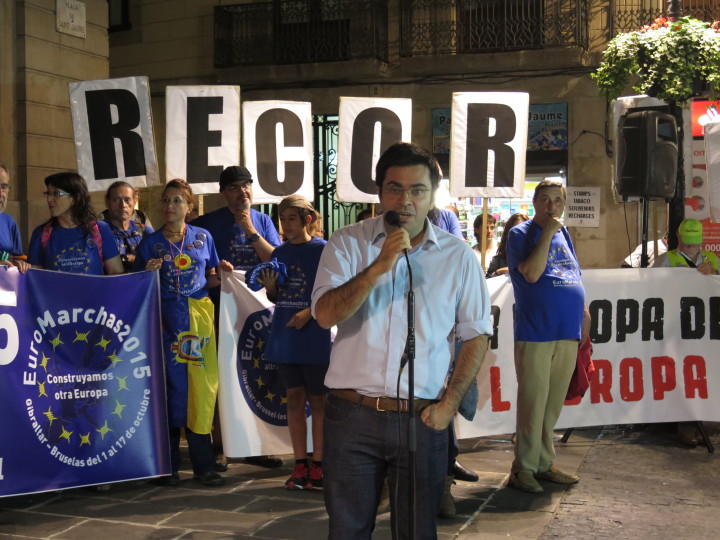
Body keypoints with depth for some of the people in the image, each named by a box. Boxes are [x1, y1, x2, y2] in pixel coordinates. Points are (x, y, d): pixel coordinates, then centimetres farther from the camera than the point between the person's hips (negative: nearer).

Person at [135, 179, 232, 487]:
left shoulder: (203, 237, 10)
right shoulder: (150, 242, 7)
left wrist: (221, 272, -4)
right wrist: (148, 273, -11)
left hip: (199, 315, 1)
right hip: (166, 319, -1)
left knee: (203, 387, -2)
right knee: (170, 387, -1)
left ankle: (204, 465, 6)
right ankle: (168, 465, 9)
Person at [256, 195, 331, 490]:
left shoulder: (323, 250, -5)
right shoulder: (279, 254, 10)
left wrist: (310, 313, -19)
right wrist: (269, 287, -5)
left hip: (314, 337, -5)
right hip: (285, 337, 5)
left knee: (317, 400, 3)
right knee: (294, 398, 8)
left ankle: (318, 465, 12)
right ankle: (300, 464, 16)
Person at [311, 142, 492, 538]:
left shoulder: (457, 256, 3)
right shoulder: (347, 244, 0)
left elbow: (476, 336, 7)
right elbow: (326, 314, -14)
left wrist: (449, 403, -2)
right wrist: (379, 266, -24)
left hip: (422, 419, 1)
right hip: (352, 415, 0)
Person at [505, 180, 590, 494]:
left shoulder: (563, 234, 17)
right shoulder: (521, 234, -3)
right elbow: (531, 273, -19)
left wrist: (584, 312, 14)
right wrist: (547, 233, -15)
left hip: (568, 333, 7)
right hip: (535, 334, -6)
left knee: (553, 405, 12)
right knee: (533, 404, -4)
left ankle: (544, 464, 22)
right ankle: (524, 468, 6)